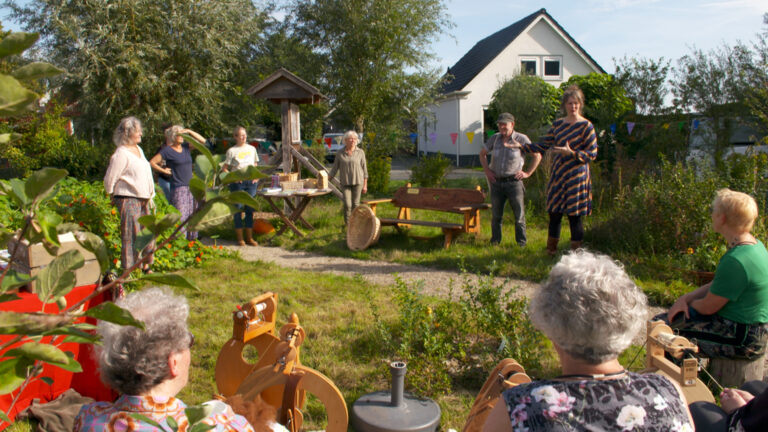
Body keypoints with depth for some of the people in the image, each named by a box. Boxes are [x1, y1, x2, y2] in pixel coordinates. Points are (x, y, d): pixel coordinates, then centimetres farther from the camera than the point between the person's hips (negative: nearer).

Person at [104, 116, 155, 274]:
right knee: (131, 236, -5)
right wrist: (114, 197, 2)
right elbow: (109, 180, -11)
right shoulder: (121, 154, -13)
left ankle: (146, 266, 23)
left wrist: (150, 196, 20)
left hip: (143, 200, 8)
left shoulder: (139, 150, 14)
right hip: (128, 200, -8)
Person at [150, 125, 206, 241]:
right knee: (180, 218, -10)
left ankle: (192, 240, 17)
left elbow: (202, 140, 11)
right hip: (178, 189, -6)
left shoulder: (186, 147, 11)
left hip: (191, 187, 6)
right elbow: (152, 162, -6)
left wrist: (189, 131, 2)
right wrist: (164, 171, -3)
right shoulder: (167, 151, -5)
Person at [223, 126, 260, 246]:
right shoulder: (232, 151, 0)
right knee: (238, 208, -1)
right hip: (237, 183, -3)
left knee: (250, 209, 5)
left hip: (250, 182, 3)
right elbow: (225, 168, 1)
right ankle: (240, 238, 8)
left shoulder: (252, 149, 12)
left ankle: (249, 237, 13)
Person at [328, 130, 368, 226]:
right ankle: (347, 224, 7)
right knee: (347, 205, -7)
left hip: (357, 182, 0)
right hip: (345, 183, 0)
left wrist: (365, 185, -1)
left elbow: (364, 169, 1)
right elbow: (334, 170, 5)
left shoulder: (360, 152, -2)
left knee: (355, 204, 2)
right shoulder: (340, 154, 1)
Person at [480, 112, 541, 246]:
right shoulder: (495, 138, 4)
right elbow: (482, 153, 19)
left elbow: (537, 156, 1)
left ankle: (521, 241, 13)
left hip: (514, 182, -3)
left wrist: (528, 173, -2)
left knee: (519, 213, 2)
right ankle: (495, 240, 19)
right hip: (496, 183, 3)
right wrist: (487, 171, 9)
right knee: (496, 214, 8)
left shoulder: (521, 139, -5)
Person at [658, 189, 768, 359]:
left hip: (741, 339, -10)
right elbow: (718, 285, 11)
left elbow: (708, 307, -20)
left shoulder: (736, 261, -29)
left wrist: (687, 302, 2)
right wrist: (686, 297, 0)